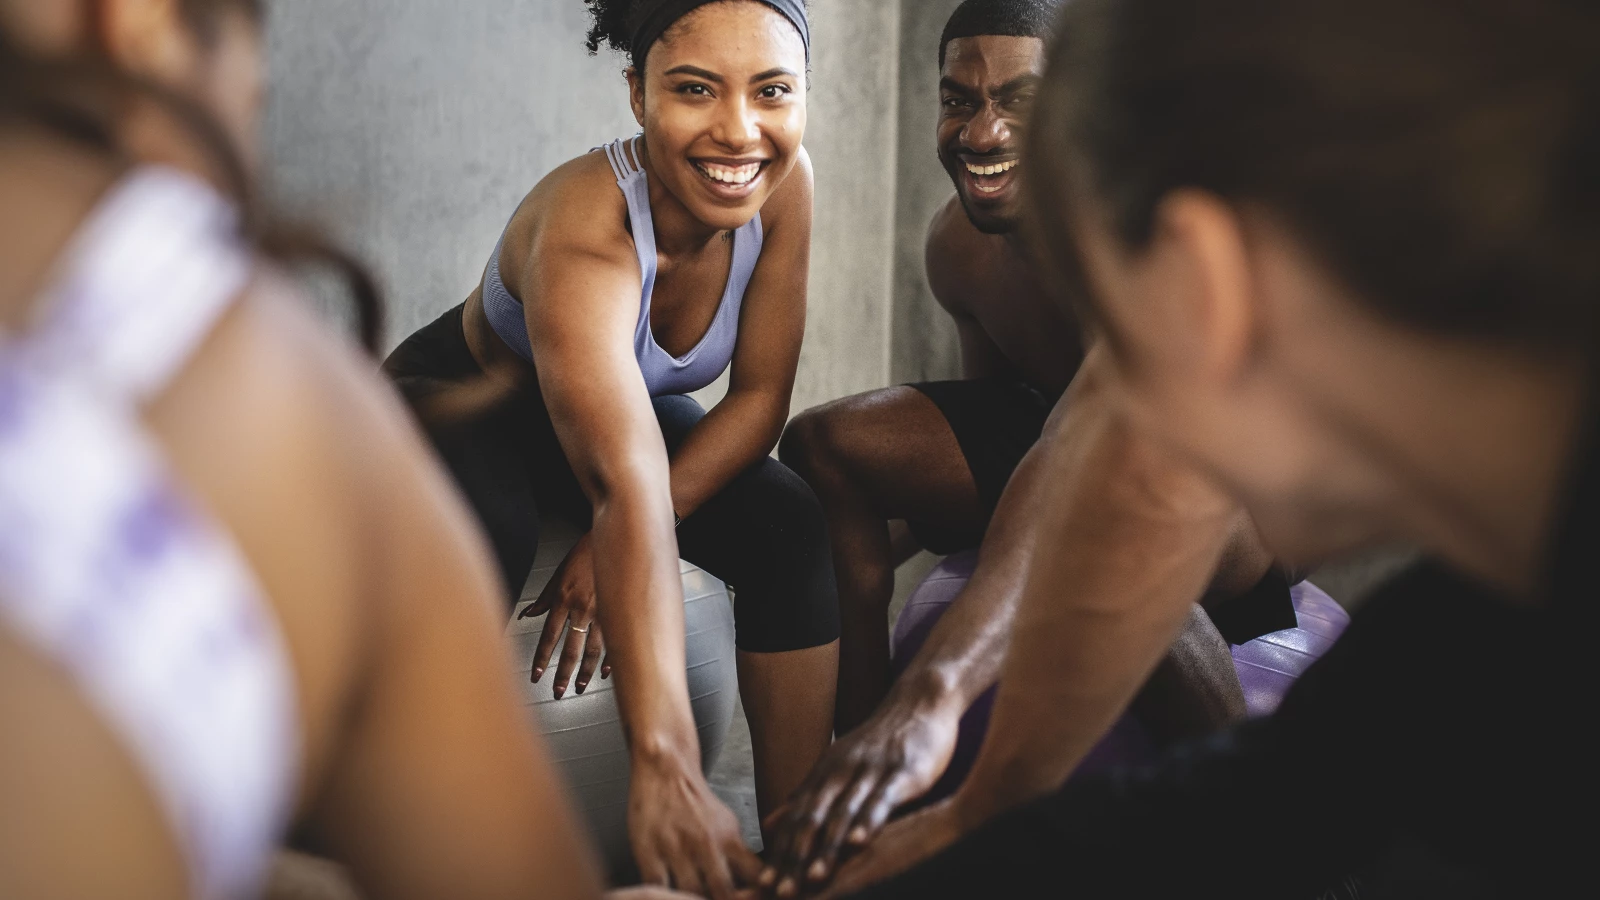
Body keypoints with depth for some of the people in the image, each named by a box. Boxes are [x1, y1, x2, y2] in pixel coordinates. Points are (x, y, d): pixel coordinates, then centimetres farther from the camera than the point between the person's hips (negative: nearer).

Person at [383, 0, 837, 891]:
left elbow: (760, 397, -14)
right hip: (459, 405, -5)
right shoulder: (584, 227, -39)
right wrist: (665, 766, -61)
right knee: (481, 545, -37)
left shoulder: (785, 183, -22)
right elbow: (627, 488, -53)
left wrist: (616, 548, -28)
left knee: (795, 529, -20)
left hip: (625, 408, 5)